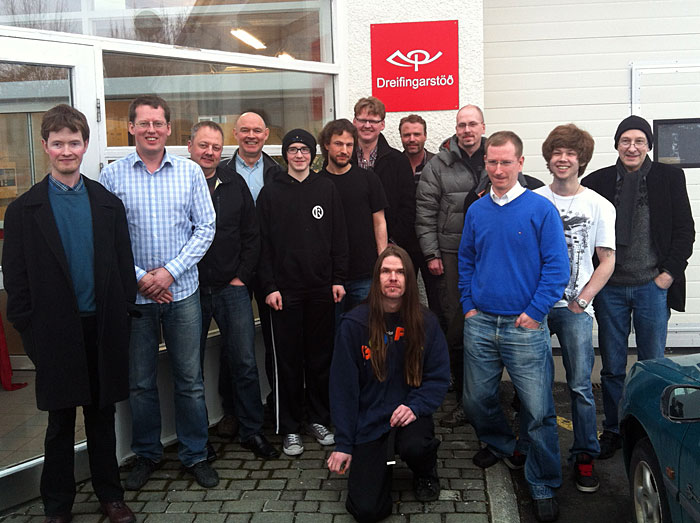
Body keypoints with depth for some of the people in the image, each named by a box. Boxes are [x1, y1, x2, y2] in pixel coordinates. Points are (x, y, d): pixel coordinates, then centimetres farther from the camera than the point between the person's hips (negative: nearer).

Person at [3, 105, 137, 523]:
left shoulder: (108, 203, 5)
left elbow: (124, 265, 5)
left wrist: (122, 317, -1)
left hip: (103, 329, 2)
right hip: (56, 332, -1)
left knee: (103, 416, 14)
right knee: (60, 422, 10)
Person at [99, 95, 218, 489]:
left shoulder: (190, 172, 1)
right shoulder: (112, 176, -1)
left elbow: (206, 228, -1)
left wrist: (170, 271, -9)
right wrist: (139, 277, -11)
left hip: (182, 290, 0)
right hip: (134, 293, 0)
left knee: (190, 379, 7)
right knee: (140, 382, 11)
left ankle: (196, 454, 22)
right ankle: (147, 455, 28)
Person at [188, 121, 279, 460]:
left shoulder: (235, 185, 8)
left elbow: (251, 235, 10)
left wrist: (242, 276, 2)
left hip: (232, 288, 2)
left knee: (244, 362, 4)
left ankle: (252, 431, 19)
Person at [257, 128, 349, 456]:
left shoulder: (326, 189, 7)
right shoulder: (271, 193, 2)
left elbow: (338, 237, 7)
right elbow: (264, 244, -1)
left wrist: (339, 279, 1)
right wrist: (269, 286, -7)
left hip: (322, 287, 2)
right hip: (286, 290, -2)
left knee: (321, 355, 9)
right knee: (288, 358, 3)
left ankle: (318, 419, 24)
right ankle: (290, 428, 14)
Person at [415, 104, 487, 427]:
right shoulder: (439, 166, 3)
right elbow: (425, 212, 2)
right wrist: (431, 254, -3)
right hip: (452, 255, -1)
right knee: (456, 326, -1)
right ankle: (464, 400, 11)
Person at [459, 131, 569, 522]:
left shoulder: (541, 209, -6)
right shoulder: (476, 211, 8)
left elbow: (557, 266, -8)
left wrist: (534, 313, -12)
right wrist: (469, 305, 7)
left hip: (526, 327, -4)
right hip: (480, 325, 5)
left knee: (539, 410, -2)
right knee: (476, 400, 15)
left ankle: (544, 487, 15)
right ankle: (504, 445, 43)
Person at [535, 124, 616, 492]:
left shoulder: (599, 206, 3)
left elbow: (607, 260, 2)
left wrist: (582, 300, -7)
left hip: (574, 308, -1)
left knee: (580, 385, -3)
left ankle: (584, 456, 10)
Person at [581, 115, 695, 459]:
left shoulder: (669, 178, 3)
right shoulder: (597, 181, 3)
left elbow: (685, 231, 4)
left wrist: (669, 273, -4)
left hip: (653, 286, 0)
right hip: (610, 288, 1)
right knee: (612, 366, 8)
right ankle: (612, 431, 22)